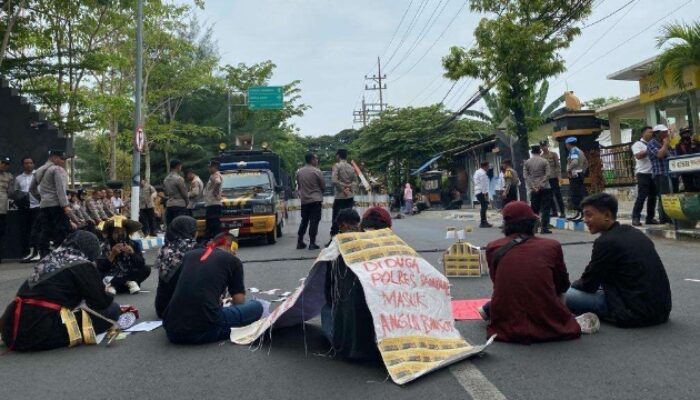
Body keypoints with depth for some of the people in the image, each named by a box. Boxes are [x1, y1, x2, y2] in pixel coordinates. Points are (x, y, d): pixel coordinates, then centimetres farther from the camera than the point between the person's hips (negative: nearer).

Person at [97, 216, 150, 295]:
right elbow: (100, 269, -14)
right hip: (110, 278, -3)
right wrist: (112, 255, -24)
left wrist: (132, 253, -22)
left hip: (129, 276, 3)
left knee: (146, 269, -21)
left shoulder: (133, 245, 0)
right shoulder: (104, 246, -6)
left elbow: (141, 264, -8)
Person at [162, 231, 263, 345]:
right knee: (256, 307, 15)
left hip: (172, 330, 4)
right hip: (203, 330, -4)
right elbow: (239, 302, 13)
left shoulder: (189, 255, 20)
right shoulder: (233, 261, 9)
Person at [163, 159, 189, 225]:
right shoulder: (179, 179, -10)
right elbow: (184, 193, -6)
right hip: (179, 205, -7)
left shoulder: (166, 179, 12)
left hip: (169, 205, 8)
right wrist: (186, 203, 9)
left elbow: (165, 193, 16)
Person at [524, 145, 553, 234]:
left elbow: (525, 176, -1)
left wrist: (532, 187, -5)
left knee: (534, 209, 10)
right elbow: (547, 174, -9)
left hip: (534, 189, 3)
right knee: (545, 209, 0)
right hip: (545, 188, -3)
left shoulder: (527, 162, 5)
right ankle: (544, 228, -4)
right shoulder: (544, 161, -2)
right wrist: (540, 185, -10)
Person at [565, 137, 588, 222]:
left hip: (574, 175, -10)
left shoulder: (573, 150, -12)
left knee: (576, 196, -9)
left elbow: (575, 162, -29)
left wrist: (568, 169, -18)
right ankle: (579, 213, 14)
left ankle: (580, 214, -11)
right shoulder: (579, 151, 17)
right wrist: (583, 171, 22)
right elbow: (586, 162, 25)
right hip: (580, 174, 10)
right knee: (580, 195, 10)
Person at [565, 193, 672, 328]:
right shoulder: (634, 232, 10)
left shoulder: (605, 242, -16)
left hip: (636, 312, -9)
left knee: (565, 295, -14)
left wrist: (571, 285, 14)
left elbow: (589, 285, -8)